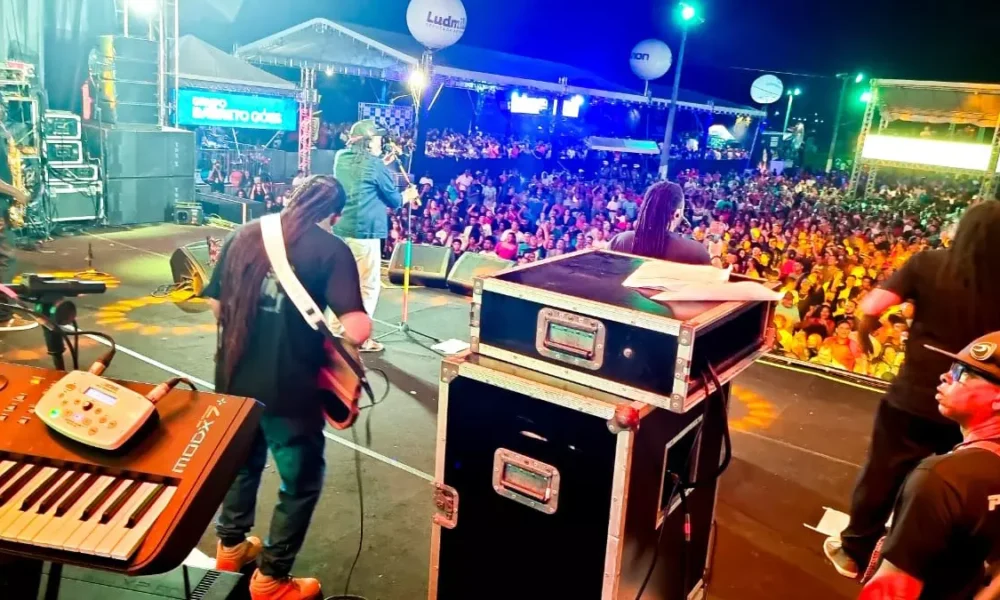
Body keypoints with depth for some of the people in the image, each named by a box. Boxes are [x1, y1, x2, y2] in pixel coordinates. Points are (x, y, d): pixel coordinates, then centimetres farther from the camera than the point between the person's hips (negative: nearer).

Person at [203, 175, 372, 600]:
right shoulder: (331, 250, -12)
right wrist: (362, 324, 0)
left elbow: (216, 305, 11)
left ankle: (231, 546, 47)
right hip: (289, 390, -6)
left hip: (235, 380, 6)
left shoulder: (243, 236, 3)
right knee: (302, 482, 15)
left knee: (242, 461, 29)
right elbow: (356, 330, -21)